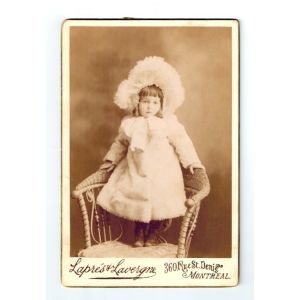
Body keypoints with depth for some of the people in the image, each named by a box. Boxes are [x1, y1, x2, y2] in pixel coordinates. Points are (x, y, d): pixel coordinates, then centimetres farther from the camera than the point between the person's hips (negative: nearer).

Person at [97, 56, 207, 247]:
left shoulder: (168, 123, -6)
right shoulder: (130, 124, 4)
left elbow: (181, 142, -4)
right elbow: (121, 143, 18)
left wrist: (191, 161, -10)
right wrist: (111, 159, 18)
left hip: (161, 172, -3)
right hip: (136, 171, 3)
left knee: (160, 201, -5)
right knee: (137, 200, 1)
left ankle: (154, 233, 18)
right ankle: (139, 232, 22)